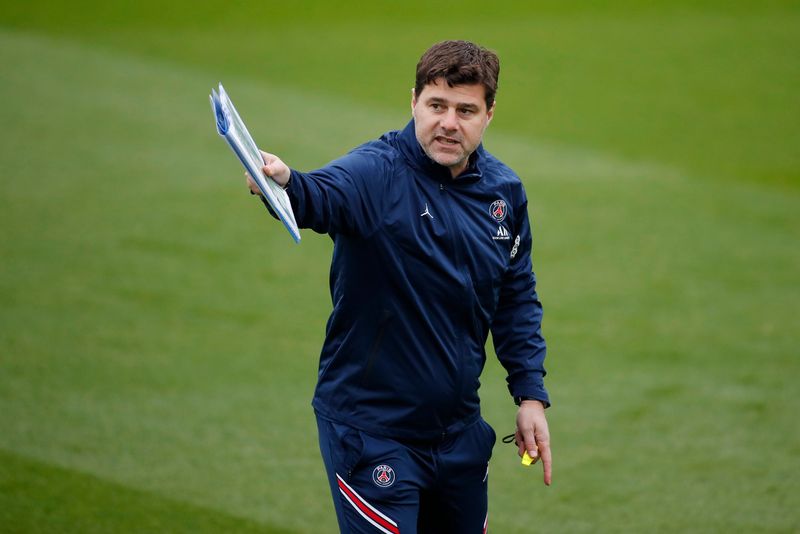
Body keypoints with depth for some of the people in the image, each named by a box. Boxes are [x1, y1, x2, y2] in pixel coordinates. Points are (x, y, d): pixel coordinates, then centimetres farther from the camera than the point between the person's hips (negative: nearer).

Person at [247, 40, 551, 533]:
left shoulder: (505, 191, 3)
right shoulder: (379, 173, -17)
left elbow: (517, 298, 15)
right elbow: (324, 196, -40)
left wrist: (530, 394, 9)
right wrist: (286, 183, -63)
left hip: (459, 431, 6)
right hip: (372, 432, -6)